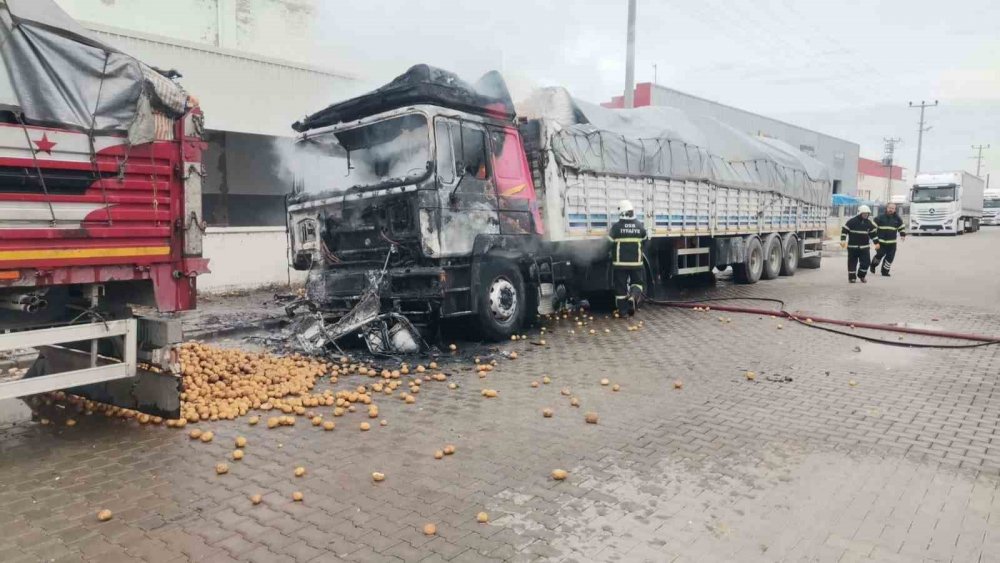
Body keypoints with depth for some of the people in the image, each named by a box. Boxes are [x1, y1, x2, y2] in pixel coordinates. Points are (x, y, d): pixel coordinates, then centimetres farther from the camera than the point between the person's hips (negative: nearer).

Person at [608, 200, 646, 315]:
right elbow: (643, 240, 12)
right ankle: (633, 297, -11)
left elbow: (609, 243, -4)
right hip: (636, 262, 2)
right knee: (637, 283, 18)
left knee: (620, 286, 8)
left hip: (620, 262, -1)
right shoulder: (640, 226, -2)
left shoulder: (616, 226, -10)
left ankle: (622, 310, 11)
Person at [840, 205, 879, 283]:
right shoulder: (852, 221, -8)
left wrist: (876, 242, 16)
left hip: (864, 246, 4)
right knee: (852, 262, 2)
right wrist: (843, 240, -15)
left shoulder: (869, 222, 8)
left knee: (866, 262, -1)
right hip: (852, 246, -4)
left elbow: (873, 233, 17)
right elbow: (844, 230, -7)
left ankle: (861, 275, 19)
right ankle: (852, 277, 13)